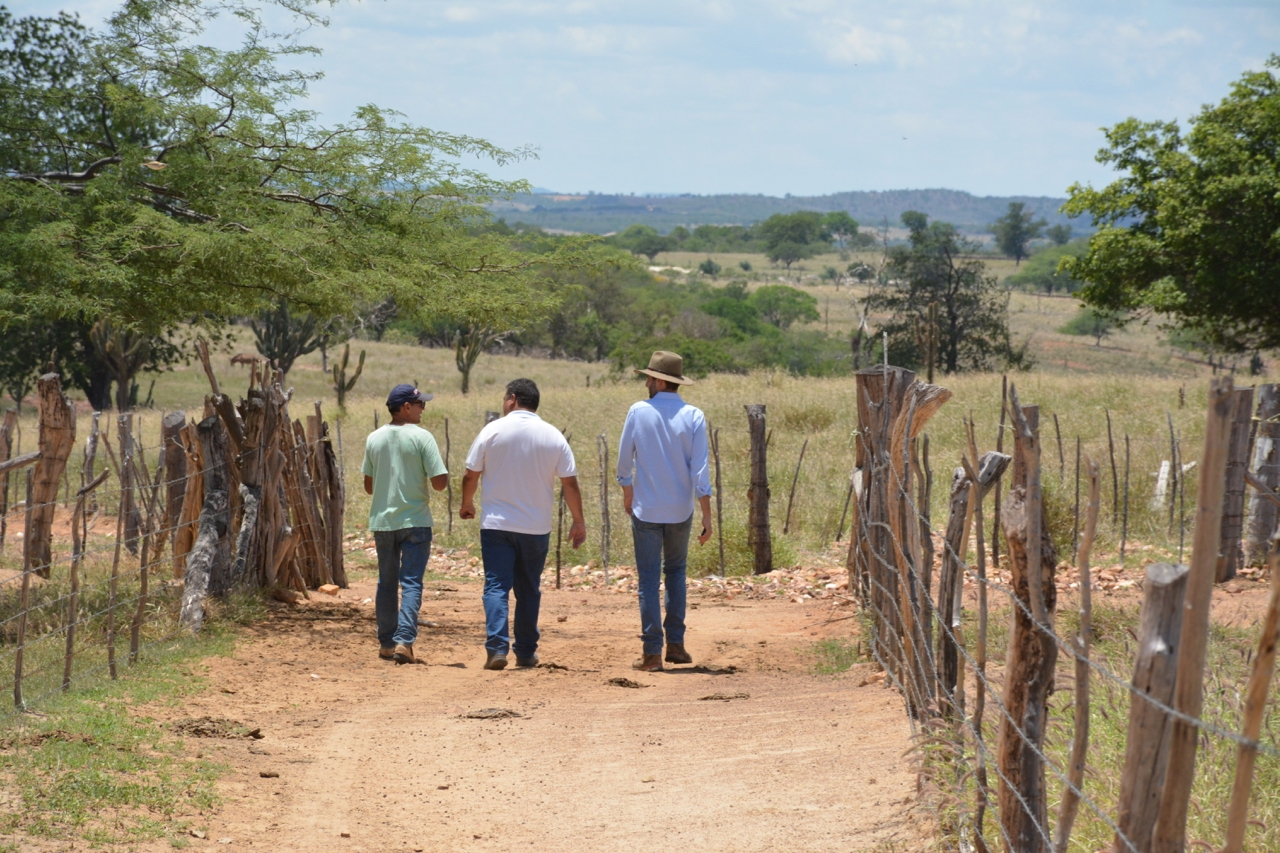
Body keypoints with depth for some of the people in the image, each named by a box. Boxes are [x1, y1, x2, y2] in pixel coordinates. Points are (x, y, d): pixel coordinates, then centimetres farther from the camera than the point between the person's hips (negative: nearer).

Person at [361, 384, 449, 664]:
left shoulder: (374, 439, 5)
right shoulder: (422, 437, -10)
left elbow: (368, 486, 11)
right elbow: (439, 482, -14)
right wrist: (442, 468, 8)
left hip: (381, 521, 5)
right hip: (415, 521, -4)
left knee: (386, 583, 15)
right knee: (411, 583, -4)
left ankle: (386, 642, 18)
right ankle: (404, 640, -17)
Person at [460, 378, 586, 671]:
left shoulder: (493, 430, -5)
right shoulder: (553, 436, 0)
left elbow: (471, 476, 0)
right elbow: (570, 483, -1)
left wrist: (466, 504, 19)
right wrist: (579, 522, 10)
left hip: (496, 524, -2)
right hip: (537, 527, 2)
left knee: (496, 586, -2)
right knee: (528, 590, 13)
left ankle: (496, 648, -16)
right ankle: (526, 652, 16)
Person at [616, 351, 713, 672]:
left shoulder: (639, 411, -7)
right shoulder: (693, 416, -5)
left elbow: (624, 459, 1)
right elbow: (700, 469, -9)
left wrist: (627, 492, 19)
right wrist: (707, 514, -5)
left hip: (646, 511, -2)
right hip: (681, 511, 2)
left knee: (649, 579, 2)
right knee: (676, 572, 20)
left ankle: (652, 653, -1)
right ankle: (675, 645, 16)